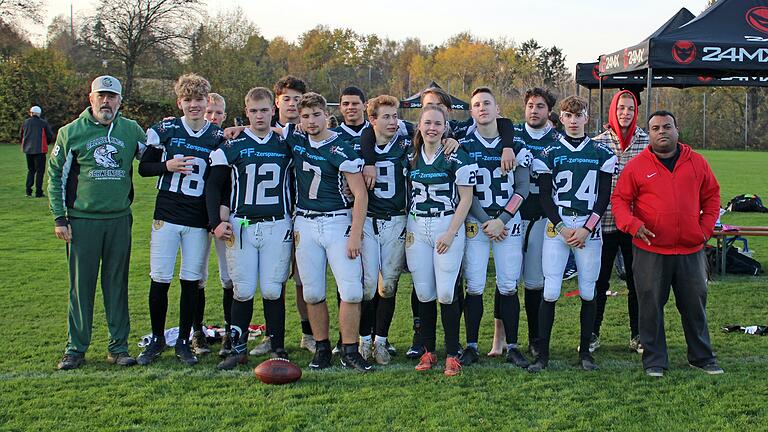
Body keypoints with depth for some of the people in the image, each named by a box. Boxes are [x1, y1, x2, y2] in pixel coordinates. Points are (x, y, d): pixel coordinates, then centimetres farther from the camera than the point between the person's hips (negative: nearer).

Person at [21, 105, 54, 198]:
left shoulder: (25, 122, 6)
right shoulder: (43, 123, -4)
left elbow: (21, 135, 11)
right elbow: (50, 136, -3)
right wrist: (46, 143, 16)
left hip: (28, 150, 4)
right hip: (40, 150, -4)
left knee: (30, 170, 15)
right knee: (40, 171, 1)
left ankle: (28, 191, 9)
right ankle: (38, 192, -3)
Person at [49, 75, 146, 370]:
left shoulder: (131, 130, 6)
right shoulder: (71, 132, 1)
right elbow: (55, 175, 5)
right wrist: (59, 218, -1)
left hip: (119, 220, 2)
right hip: (82, 221, -2)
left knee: (117, 284, 8)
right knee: (81, 286, 3)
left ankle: (119, 346, 17)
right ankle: (76, 348, 13)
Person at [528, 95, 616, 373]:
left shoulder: (602, 154, 7)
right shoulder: (549, 153, 5)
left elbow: (604, 196, 4)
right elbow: (544, 195, 3)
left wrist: (586, 229, -8)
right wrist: (561, 227, -9)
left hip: (589, 229, 1)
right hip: (556, 226, -1)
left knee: (588, 292, 4)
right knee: (550, 292, -6)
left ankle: (585, 352, 16)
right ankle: (542, 354, 1)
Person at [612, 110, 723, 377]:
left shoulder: (696, 162, 6)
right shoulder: (636, 166, -2)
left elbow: (711, 195, 14)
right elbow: (619, 200, 0)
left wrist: (706, 227, 4)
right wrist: (632, 224, -16)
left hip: (691, 249, 2)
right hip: (650, 250, -2)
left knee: (695, 304, 11)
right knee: (651, 306, 3)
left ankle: (702, 357, 26)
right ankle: (655, 361, 14)